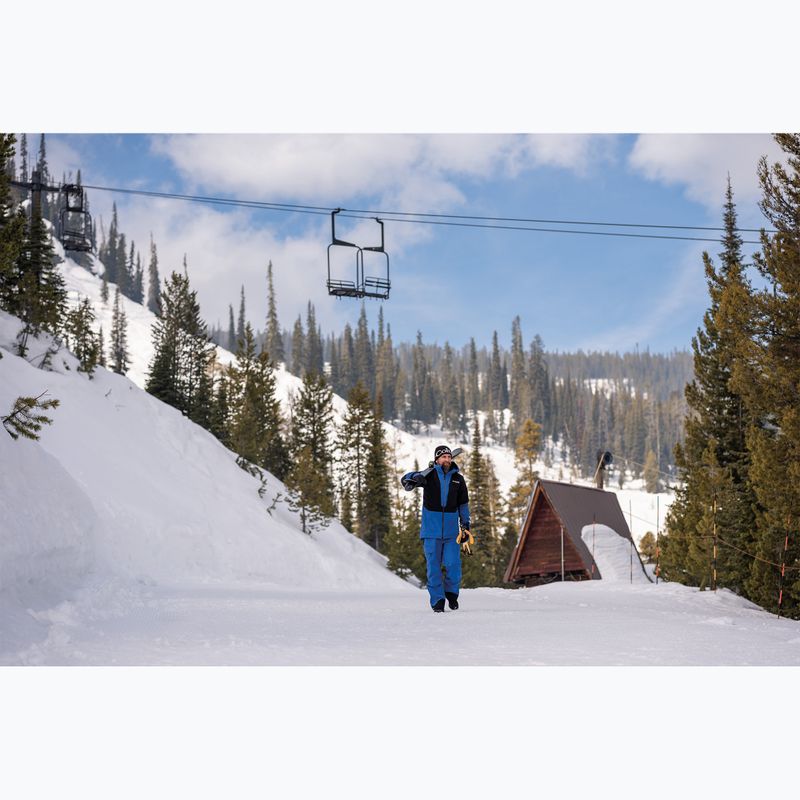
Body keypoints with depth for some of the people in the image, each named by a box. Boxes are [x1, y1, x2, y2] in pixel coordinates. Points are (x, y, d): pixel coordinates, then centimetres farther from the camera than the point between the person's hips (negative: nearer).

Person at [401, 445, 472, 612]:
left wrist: (465, 526, 14)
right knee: (433, 566, -1)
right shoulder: (429, 475, 0)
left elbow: (463, 504, 17)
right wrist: (415, 479, -31)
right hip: (431, 528, -2)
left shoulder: (458, 479, 9)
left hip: (451, 528, 2)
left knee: (453, 565, -6)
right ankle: (437, 600, 8)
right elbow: (405, 480, -9)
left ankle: (451, 591, 19)